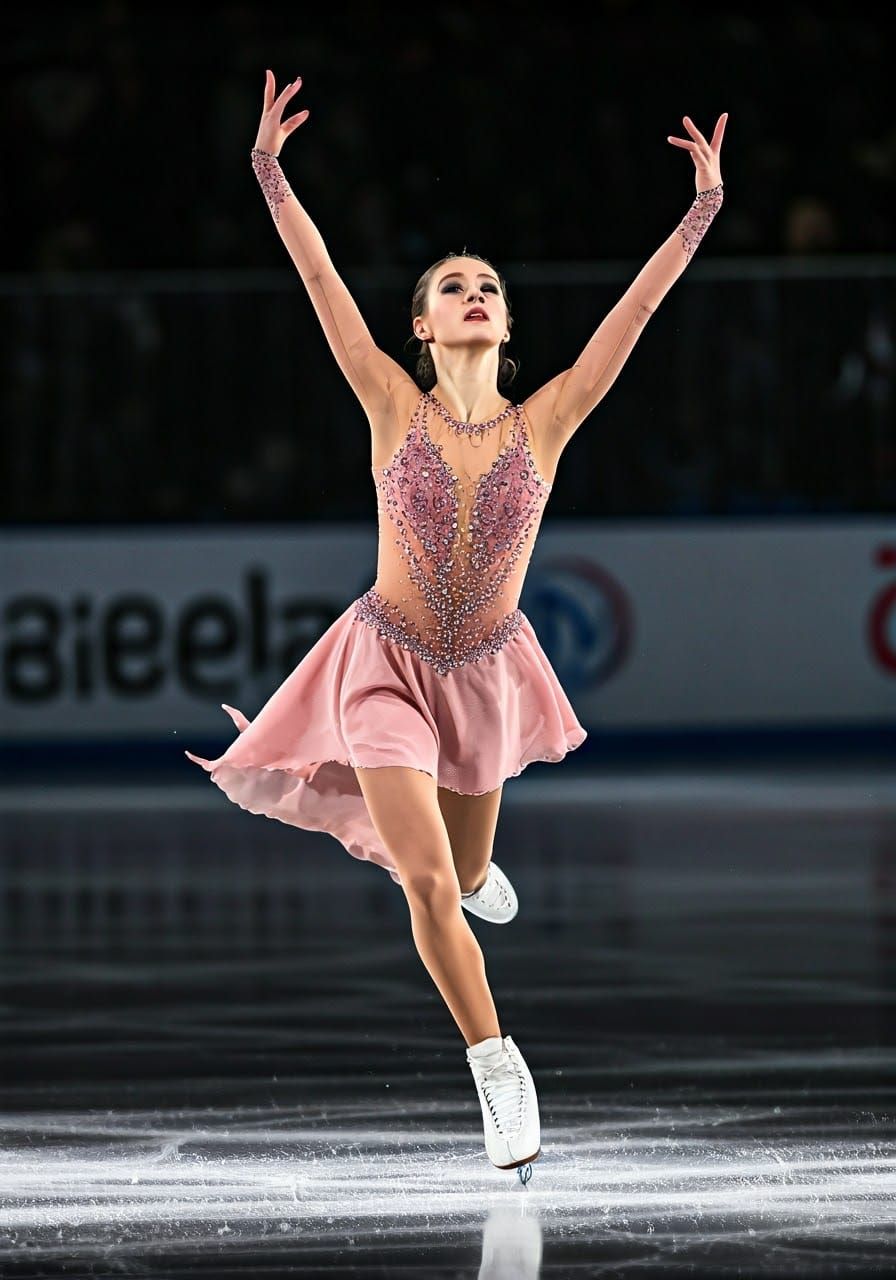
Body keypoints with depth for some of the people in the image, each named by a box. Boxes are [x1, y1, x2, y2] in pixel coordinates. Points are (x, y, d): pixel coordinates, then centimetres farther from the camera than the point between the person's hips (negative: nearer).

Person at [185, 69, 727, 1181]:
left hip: (488, 672, 2)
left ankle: (468, 863, 59)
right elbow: (321, 281, -17)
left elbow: (636, 308, -11)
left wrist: (705, 207, -13)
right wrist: (270, 169, -22)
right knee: (428, 886, -15)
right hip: (389, 664, -2)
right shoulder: (394, 407, -12)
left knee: (467, 874, 20)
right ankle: (495, 1064, 0)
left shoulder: (545, 420, -10)